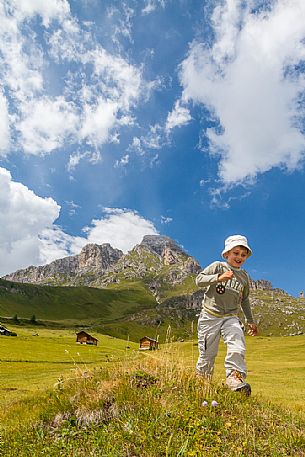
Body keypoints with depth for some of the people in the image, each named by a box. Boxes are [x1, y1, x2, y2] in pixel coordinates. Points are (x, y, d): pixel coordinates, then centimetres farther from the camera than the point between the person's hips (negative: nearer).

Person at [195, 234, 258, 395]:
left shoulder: (244, 276, 11)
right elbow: (199, 280, -15)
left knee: (238, 349, -23)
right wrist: (219, 277, -28)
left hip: (231, 318, 3)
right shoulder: (217, 266, -3)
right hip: (210, 316, -3)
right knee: (207, 354, 4)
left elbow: (244, 300, 24)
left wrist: (250, 321, 25)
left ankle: (234, 378, -12)